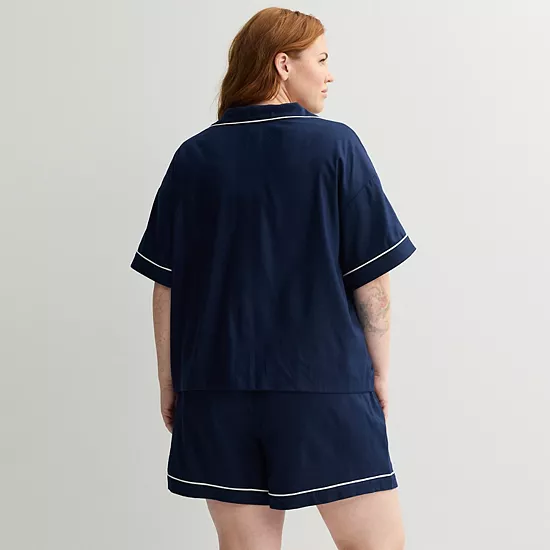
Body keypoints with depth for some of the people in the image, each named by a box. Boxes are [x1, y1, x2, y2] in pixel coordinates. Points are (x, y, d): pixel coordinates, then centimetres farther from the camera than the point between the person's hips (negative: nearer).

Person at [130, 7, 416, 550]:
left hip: (217, 385, 4)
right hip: (326, 383, -3)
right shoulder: (335, 145, -4)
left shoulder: (194, 157, 4)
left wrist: (169, 381, 14)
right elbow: (372, 278, -4)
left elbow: (165, 284, 4)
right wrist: (379, 369, 7)